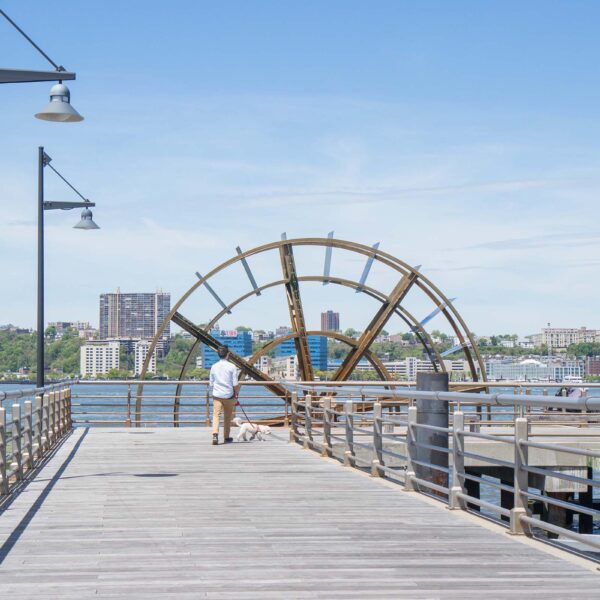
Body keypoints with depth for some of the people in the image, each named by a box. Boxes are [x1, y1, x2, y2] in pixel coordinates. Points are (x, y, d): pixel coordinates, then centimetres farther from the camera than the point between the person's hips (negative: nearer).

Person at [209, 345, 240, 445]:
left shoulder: (214, 367, 2)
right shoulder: (232, 366, -7)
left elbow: (211, 384, 8)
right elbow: (235, 384, -9)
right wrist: (236, 393, 9)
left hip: (217, 395, 1)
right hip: (229, 395, -1)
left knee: (216, 415, -7)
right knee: (227, 417, 14)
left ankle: (215, 434, -29)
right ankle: (226, 437, 25)